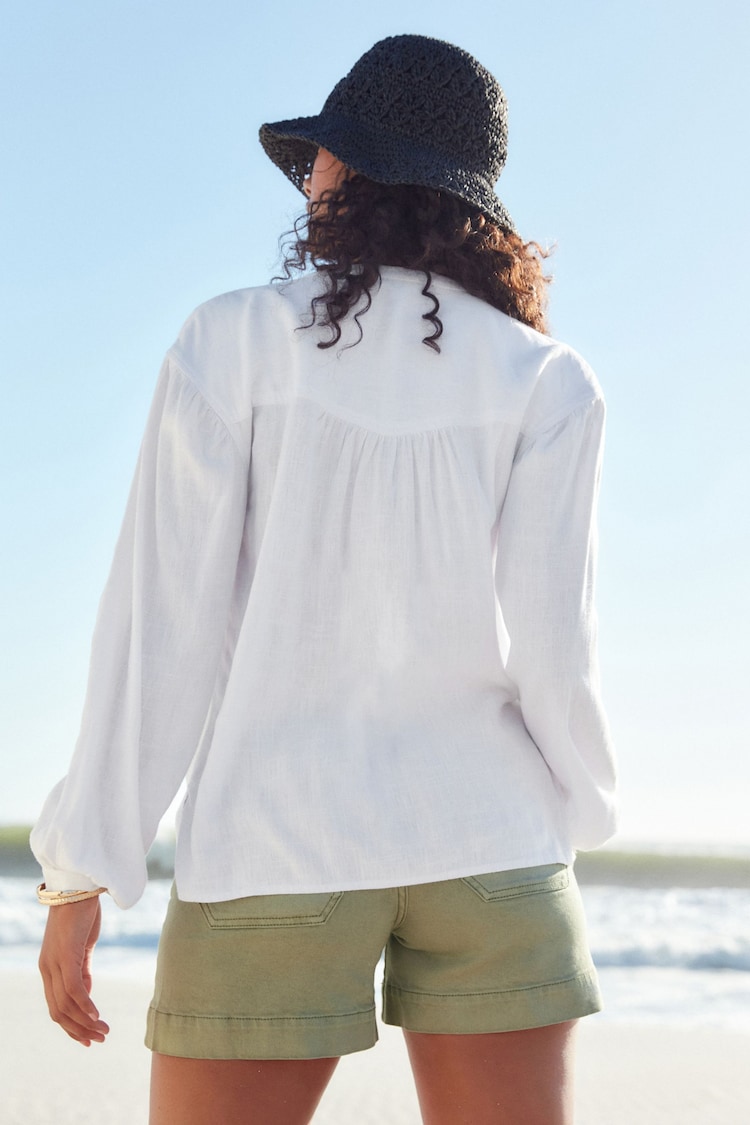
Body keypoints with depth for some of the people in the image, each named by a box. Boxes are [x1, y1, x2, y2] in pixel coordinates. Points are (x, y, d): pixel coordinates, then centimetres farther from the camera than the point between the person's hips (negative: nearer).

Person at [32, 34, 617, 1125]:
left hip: (276, 842, -1)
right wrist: (580, 809, 17)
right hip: (486, 842, 1)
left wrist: (83, 871, 1)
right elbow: (548, 648, -2)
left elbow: (164, 626, -4)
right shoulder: (545, 382, 3)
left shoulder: (232, 344, 0)